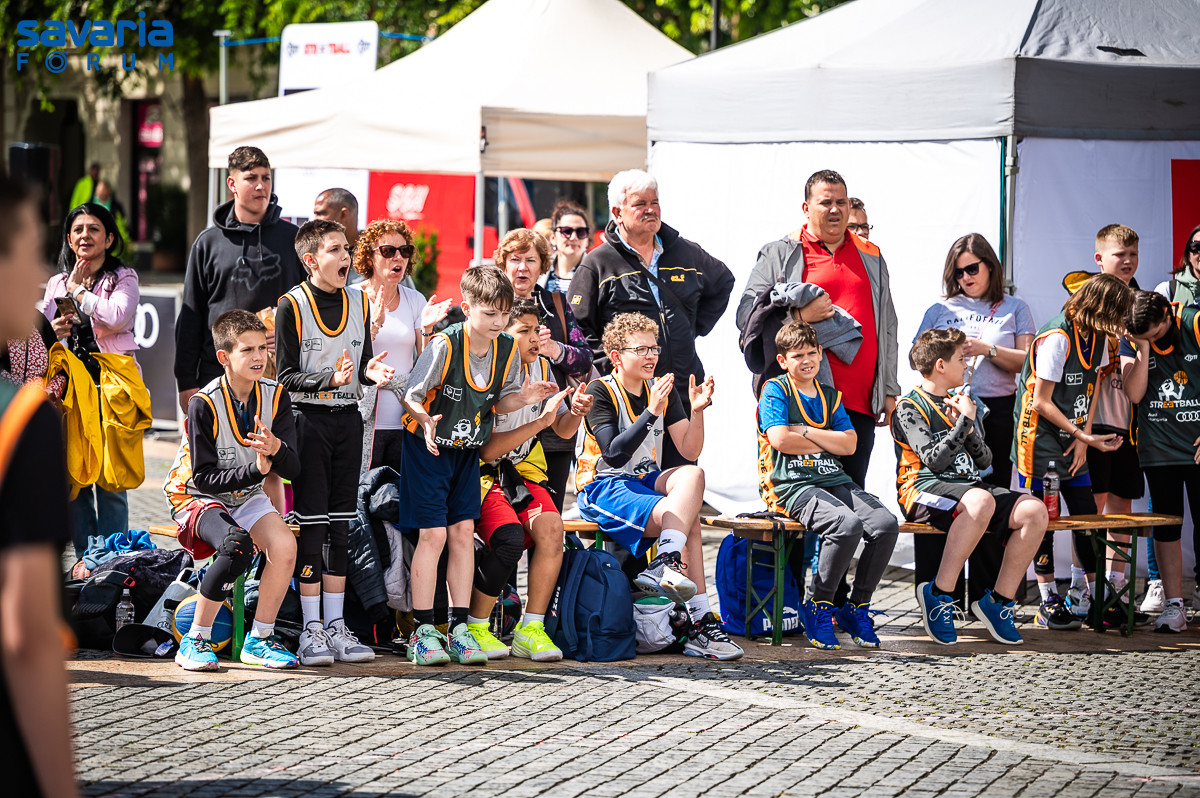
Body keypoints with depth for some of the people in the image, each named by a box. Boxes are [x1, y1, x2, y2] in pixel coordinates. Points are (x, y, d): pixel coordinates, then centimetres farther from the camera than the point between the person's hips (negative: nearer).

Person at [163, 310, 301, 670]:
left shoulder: (275, 397, -7)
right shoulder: (204, 404, -21)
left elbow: (293, 468, -10)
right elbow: (204, 477, -21)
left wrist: (276, 449, -33)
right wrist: (255, 470, -32)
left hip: (246, 498, 5)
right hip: (198, 497, -5)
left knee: (284, 545, -24)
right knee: (238, 544, -35)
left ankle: (259, 640, -5)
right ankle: (195, 641, -21)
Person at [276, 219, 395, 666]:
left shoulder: (359, 303, 10)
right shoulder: (292, 305, -6)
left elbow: (363, 362, 13)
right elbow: (287, 377, -9)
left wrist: (369, 371, -9)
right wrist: (329, 379, -24)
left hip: (348, 419, 5)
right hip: (308, 419, -5)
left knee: (340, 524, 7)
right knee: (311, 523, -5)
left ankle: (336, 625, 12)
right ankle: (311, 629, 0)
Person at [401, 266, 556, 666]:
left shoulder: (507, 349, -6)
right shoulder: (444, 345, -23)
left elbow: (499, 401, 5)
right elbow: (412, 396, -17)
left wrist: (523, 398, -15)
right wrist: (426, 421, -37)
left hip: (468, 451, 5)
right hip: (428, 449, -5)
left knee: (463, 532, 2)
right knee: (433, 534, -8)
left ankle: (459, 629, 7)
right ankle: (423, 632, -2)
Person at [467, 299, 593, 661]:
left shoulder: (540, 367, 7)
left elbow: (563, 430, 15)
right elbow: (486, 449, -21)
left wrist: (574, 413, -8)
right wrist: (541, 420, -23)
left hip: (524, 473, 6)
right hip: (483, 474, -6)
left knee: (550, 528, -24)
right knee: (509, 538, -30)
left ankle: (531, 630, -15)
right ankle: (474, 627, -11)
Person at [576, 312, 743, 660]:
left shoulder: (662, 389, 10)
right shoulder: (600, 391, -9)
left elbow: (689, 452, 4)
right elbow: (614, 454, -22)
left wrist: (696, 410, -12)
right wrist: (651, 413, -29)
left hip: (647, 482, 6)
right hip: (603, 488, -6)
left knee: (693, 474, -27)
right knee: (687, 517, -29)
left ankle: (665, 566, -34)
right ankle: (700, 621, -35)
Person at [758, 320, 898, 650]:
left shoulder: (830, 396, 21)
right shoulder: (775, 390, 4)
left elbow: (848, 445, 7)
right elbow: (780, 439, -12)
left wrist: (805, 431, -3)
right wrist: (827, 442, 1)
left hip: (834, 480, 6)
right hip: (792, 485, -6)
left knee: (886, 524, -20)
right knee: (848, 524, -33)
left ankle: (857, 607, -4)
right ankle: (819, 607, -15)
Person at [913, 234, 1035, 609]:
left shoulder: (1014, 308, 13)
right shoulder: (940, 311, 17)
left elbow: (1027, 361, 4)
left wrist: (987, 350, -10)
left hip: (996, 412, -1)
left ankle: (985, 596, 4)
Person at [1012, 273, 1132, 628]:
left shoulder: (1096, 336, 4)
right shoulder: (1056, 338, -21)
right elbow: (1041, 402, -19)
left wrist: (1083, 439, -1)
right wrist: (1083, 435, -17)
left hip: (1073, 443, 8)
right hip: (1040, 440, -8)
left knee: (1086, 514, 6)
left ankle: (1096, 595, 13)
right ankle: (1049, 602, 3)